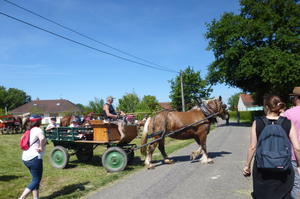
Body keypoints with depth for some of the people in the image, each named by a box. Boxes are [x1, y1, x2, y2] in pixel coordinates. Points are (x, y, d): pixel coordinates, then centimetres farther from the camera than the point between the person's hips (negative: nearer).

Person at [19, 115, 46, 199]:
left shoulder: (30, 130, 12)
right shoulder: (37, 130, -13)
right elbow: (42, 138, -35)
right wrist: (41, 147, -20)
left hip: (25, 158, 9)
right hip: (34, 158, -9)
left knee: (35, 179, 19)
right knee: (36, 180, 2)